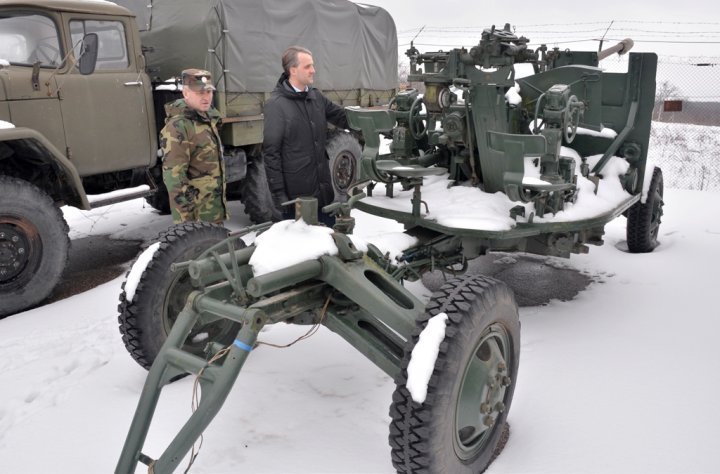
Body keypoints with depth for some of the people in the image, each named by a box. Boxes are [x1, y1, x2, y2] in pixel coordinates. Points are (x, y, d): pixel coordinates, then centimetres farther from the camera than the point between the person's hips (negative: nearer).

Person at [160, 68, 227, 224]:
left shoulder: (207, 119, 13)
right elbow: (173, 177, -23)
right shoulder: (178, 127, -18)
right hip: (196, 216, -9)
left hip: (215, 210, 9)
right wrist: (187, 220, -24)